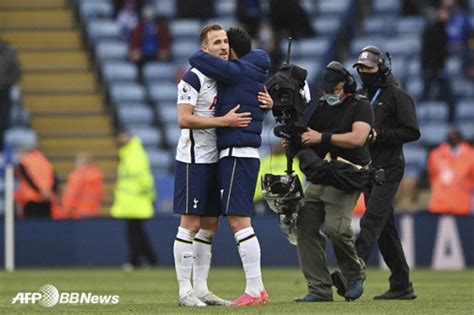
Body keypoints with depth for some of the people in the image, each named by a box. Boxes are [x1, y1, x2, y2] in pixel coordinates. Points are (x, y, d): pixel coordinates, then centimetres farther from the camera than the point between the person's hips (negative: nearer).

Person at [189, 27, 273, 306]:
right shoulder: (258, 75, 18)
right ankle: (258, 289, 13)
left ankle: (253, 290, -14)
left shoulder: (237, 71, -9)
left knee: (239, 221, -11)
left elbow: (198, 59, -13)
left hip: (237, 154, -10)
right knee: (241, 222, 12)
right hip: (247, 154, 10)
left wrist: (204, 54, 10)